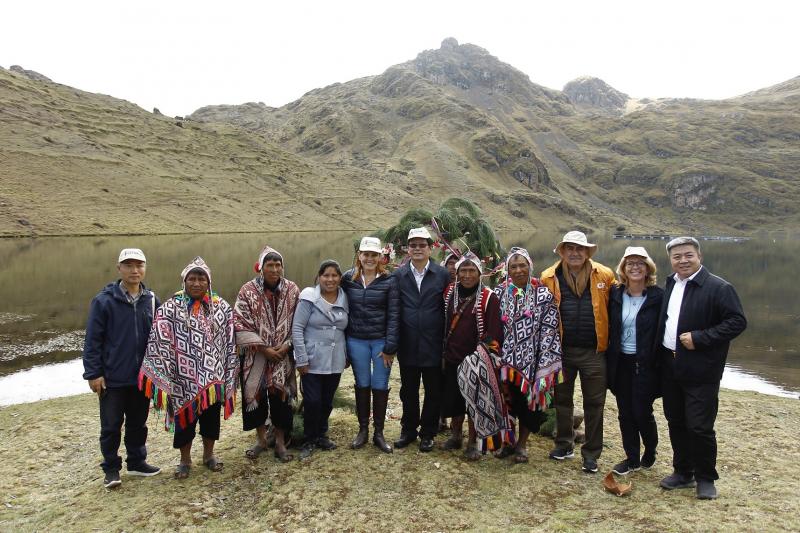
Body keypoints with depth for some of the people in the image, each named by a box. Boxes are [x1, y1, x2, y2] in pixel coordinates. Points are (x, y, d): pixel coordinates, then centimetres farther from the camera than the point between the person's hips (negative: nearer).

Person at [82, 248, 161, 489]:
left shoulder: (151, 300, 2)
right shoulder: (104, 300, -9)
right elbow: (92, 340, -8)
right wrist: (93, 374, -10)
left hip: (143, 377, 4)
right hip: (112, 378, -3)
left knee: (138, 423, 16)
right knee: (111, 425, 7)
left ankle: (137, 462, 32)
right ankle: (111, 468, 23)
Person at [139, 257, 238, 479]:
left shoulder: (222, 307, 1)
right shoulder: (170, 308, -7)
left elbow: (229, 342, 4)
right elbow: (160, 342, -9)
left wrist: (229, 373, 3)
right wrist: (162, 374, -14)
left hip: (213, 375, 2)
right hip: (184, 378, -2)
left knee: (211, 417, 14)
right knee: (185, 418, 10)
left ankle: (208, 455, 34)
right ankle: (185, 459, 29)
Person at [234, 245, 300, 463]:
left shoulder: (292, 290, -2)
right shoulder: (248, 291, -8)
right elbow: (240, 324, -10)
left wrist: (286, 345, -10)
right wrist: (264, 348, -13)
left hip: (283, 356, 1)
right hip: (255, 356, -1)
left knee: (281, 397, 3)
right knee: (256, 396, 6)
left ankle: (280, 443, 20)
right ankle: (261, 439, 27)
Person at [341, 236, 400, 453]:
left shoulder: (389, 281, -6)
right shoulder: (348, 279, 1)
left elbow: (393, 315, -7)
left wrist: (390, 347, -11)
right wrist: (341, 342, 0)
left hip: (381, 341, -1)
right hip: (356, 341, 2)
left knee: (380, 386, 6)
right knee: (362, 385, 13)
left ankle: (379, 433, 21)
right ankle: (363, 430, 26)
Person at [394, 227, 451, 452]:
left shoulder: (442, 274, 0)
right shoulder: (398, 275, 2)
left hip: (434, 344, -1)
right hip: (408, 345, 1)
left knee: (433, 391, 9)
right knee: (408, 390, 14)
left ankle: (428, 433, 25)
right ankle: (408, 430, 30)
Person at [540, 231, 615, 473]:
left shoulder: (605, 275, -2)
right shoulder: (549, 277, -1)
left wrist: (611, 340, 4)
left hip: (593, 351, -1)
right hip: (561, 350, 1)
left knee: (594, 403, 7)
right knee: (562, 399, 15)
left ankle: (591, 454, 21)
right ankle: (564, 444, 33)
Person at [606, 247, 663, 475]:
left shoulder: (658, 296, -8)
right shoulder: (615, 294, 3)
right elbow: (608, 328, 7)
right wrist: (608, 361, 3)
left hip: (645, 364, -4)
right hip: (620, 362, 4)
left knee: (642, 412, 0)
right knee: (625, 413, 10)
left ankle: (650, 451, 29)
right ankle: (632, 459, 26)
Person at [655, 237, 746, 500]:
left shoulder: (719, 287, -10)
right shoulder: (669, 285, 10)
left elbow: (737, 322, -14)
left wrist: (699, 338, -20)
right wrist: (659, 354, 9)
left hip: (701, 372, -6)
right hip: (670, 367, 6)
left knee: (700, 427, -1)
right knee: (676, 424, 15)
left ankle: (705, 478, 19)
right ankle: (682, 472, 30)